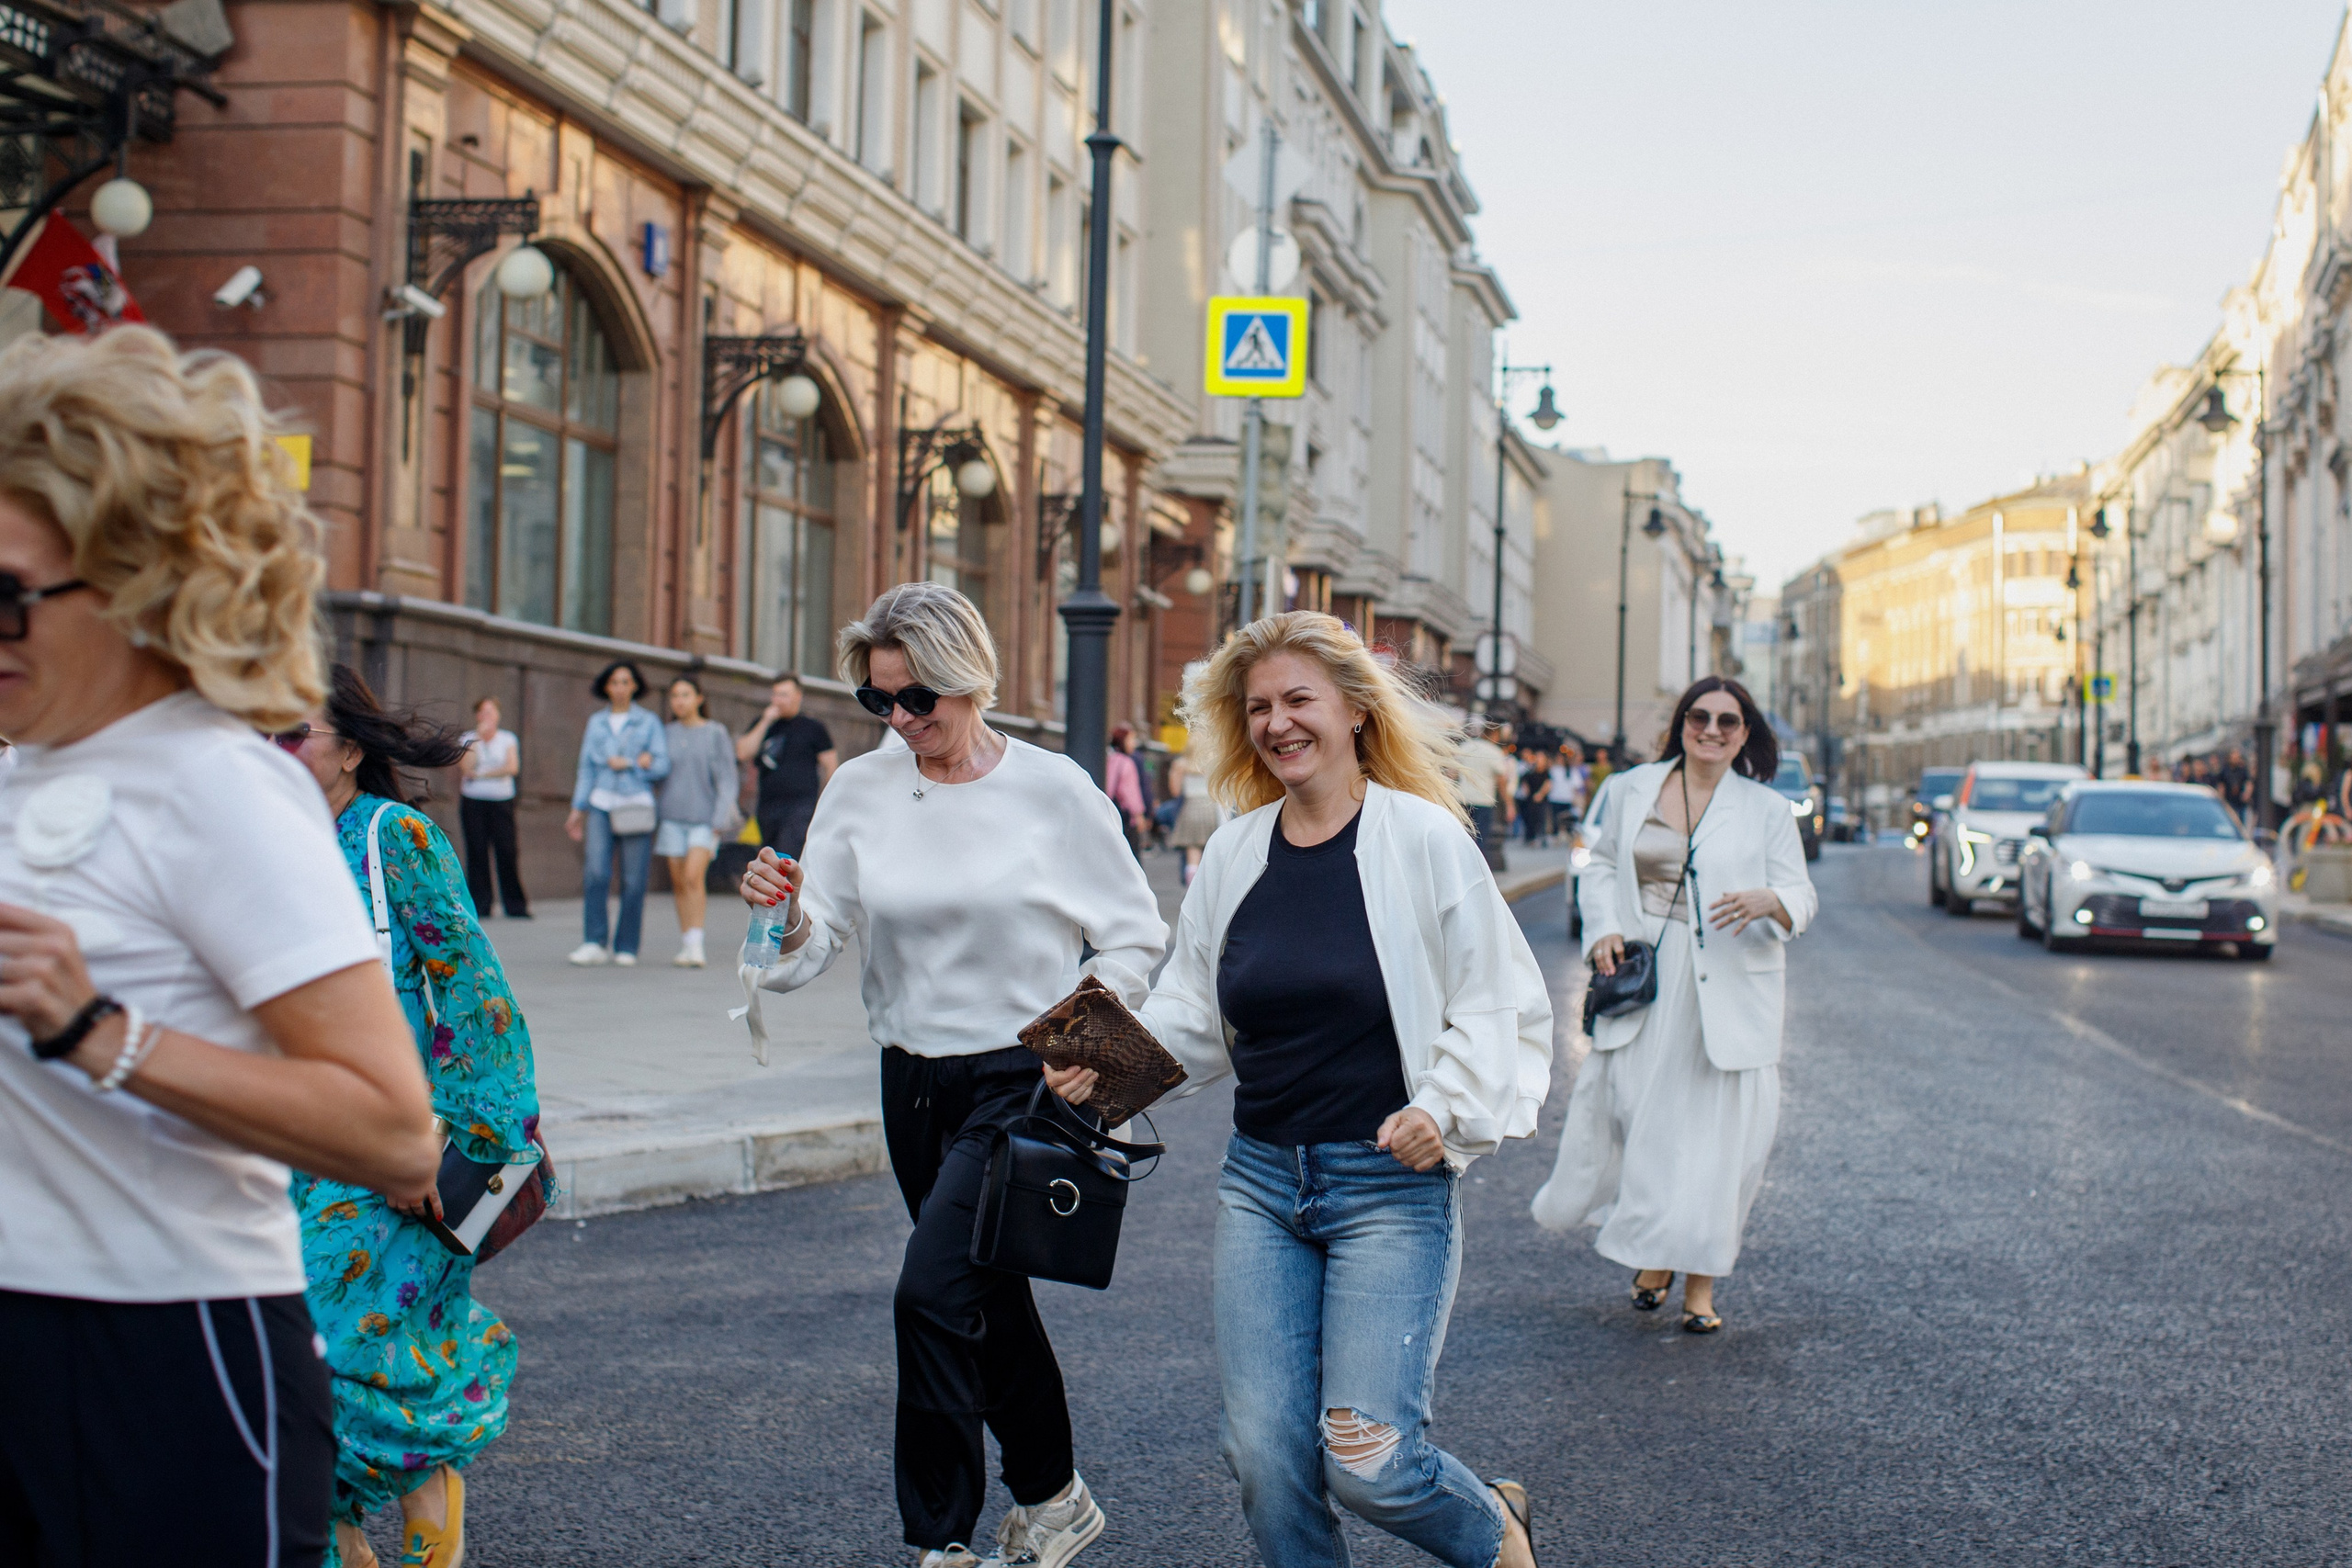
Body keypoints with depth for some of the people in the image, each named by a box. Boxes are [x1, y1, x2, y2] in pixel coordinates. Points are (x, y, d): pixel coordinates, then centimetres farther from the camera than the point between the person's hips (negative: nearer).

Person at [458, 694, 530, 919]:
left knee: (507, 852, -8)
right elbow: (465, 768, -6)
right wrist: (478, 738, -7)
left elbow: (512, 767, -5)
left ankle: (516, 906, -5)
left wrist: (481, 774, -6)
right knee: (477, 853, -4)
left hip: (502, 801, 0)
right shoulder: (468, 740, 10)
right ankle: (479, 906, 0)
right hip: (473, 802, 0)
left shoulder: (508, 739, 10)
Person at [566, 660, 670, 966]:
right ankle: (594, 943, -14)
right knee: (596, 872, -15)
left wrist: (628, 764, -4)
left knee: (634, 880, -6)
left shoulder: (649, 722, 9)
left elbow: (662, 767, 4)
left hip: (636, 806, -1)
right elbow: (586, 767, 16)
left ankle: (625, 948, 2)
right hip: (601, 804, 1)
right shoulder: (596, 723, 16)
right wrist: (578, 809, 9)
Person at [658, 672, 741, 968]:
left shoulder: (715, 733, 0)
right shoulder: (666, 733, 8)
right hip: (672, 817, 3)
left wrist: (721, 820, -10)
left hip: (705, 818, -3)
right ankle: (685, 945, 14)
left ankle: (695, 946, -20)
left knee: (693, 876, -17)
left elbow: (728, 779, -2)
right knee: (679, 882, 5)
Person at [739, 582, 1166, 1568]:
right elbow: (816, 942, -4)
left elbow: (1134, 931, 0)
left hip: (1023, 1080, -5)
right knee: (988, 1300, 17)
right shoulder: (861, 792, 2)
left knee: (932, 1292, -16)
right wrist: (784, 919, -26)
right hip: (913, 1082, 5)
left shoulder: (1052, 789, -8)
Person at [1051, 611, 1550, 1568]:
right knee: (1265, 1455, 1)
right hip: (1261, 1183, 5)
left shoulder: (1423, 839, -6)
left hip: (1392, 1185, -5)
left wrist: (1447, 1108, -18)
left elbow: (1502, 1006, -3)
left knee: (1368, 1462, -8)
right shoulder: (1234, 853, 7)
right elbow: (1190, 1014, 14)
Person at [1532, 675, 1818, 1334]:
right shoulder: (1634, 789, 10)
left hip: (1725, 991, -1)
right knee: (1630, 1109, -1)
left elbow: (1801, 898, 0)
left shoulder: (1766, 810, 5)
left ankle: (1701, 1280, 11)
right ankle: (1651, 1249, 24)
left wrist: (1769, 902, -23)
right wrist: (1603, 927, 1)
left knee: (1716, 1128, -2)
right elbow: (1600, 865, 18)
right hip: (1642, 978, 1)